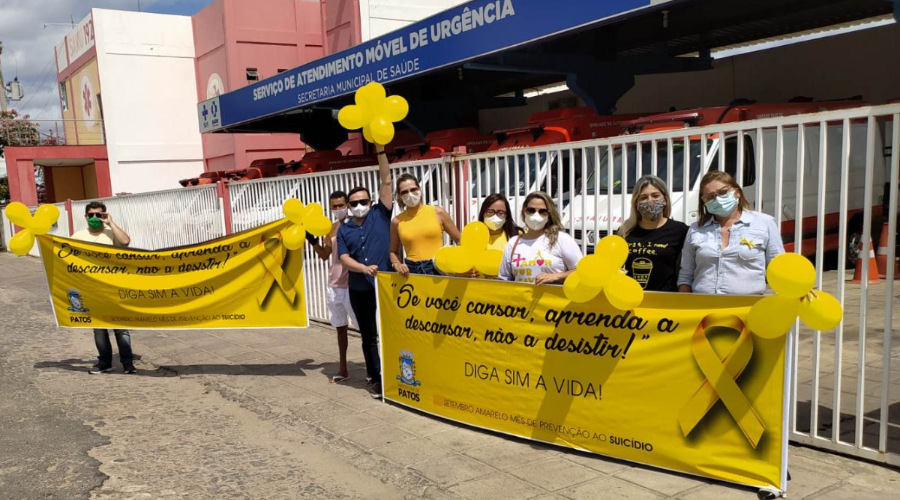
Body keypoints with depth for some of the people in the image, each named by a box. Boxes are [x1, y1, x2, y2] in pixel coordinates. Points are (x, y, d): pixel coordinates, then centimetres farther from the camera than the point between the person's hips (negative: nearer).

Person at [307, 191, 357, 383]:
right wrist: (312, 240, 3)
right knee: (340, 327, 14)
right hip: (333, 285, 7)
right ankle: (343, 369, 23)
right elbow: (325, 255, 16)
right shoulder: (331, 228, 10)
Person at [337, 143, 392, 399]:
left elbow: (386, 181, -4)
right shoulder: (344, 230, 7)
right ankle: (376, 377, 20)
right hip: (359, 289, 3)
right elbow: (344, 259, -4)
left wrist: (380, 149, -10)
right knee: (368, 335, 10)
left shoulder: (380, 215, 2)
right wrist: (364, 268, -24)